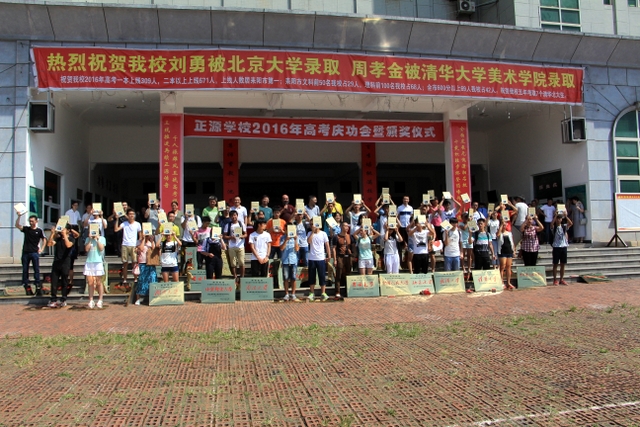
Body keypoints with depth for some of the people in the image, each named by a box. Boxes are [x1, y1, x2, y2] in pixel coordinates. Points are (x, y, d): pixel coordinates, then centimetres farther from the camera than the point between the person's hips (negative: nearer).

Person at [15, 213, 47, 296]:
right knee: (25, 270, 5)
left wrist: (41, 249, 1)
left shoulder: (39, 230, 3)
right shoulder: (26, 229, 8)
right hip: (25, 252, 3)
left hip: (34, 252, -3)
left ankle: (38, 286, -4)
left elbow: (44, 240, 9)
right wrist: (19, 216, -17)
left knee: (36, 269, -4)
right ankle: (26, 286, 11)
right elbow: (17, 225, -6)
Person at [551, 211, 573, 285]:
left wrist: (565, 216, -18)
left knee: (563, 264, 8)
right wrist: (555, 215, -27)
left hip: (564, 246, 3)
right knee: (555, 264, 1)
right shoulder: (554, 227, -1)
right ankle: (555, 280, 5)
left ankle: (561, 280, 17)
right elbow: (552, 224, -25)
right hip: (556, 247, -3)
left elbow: (571, 223, -12)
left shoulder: (564, 226, 7)